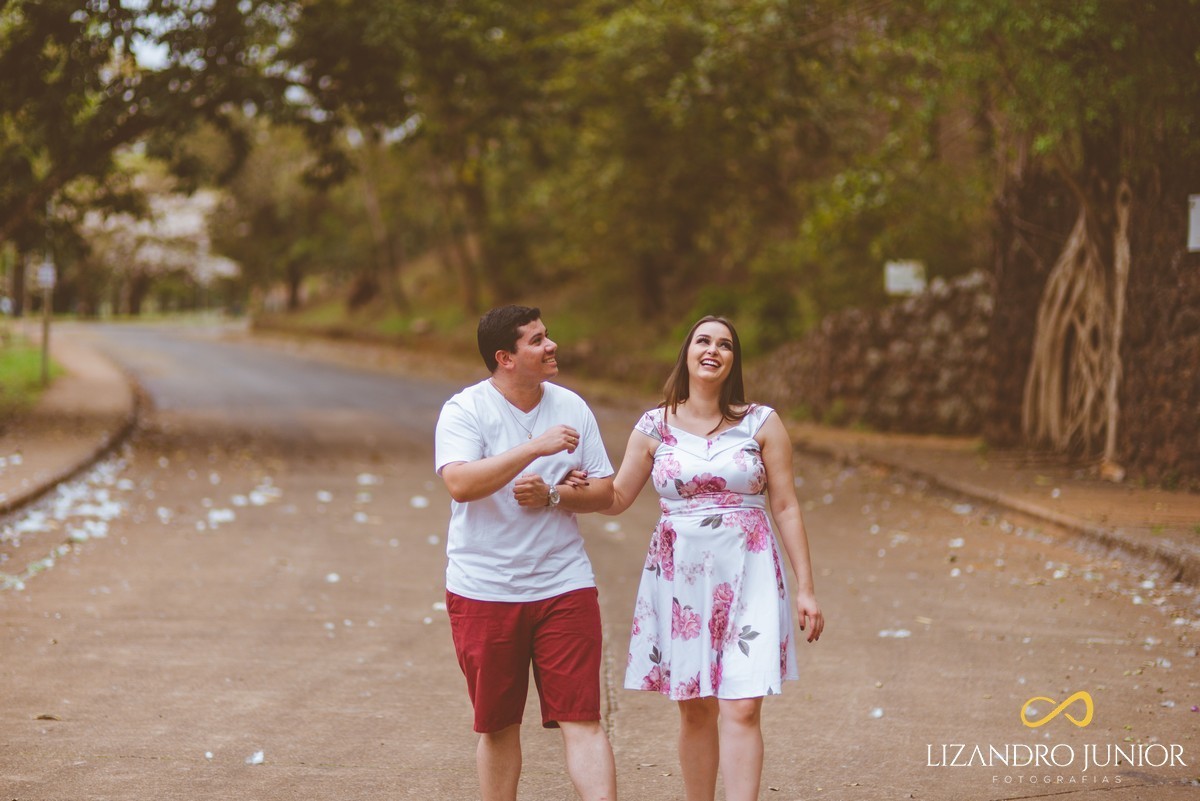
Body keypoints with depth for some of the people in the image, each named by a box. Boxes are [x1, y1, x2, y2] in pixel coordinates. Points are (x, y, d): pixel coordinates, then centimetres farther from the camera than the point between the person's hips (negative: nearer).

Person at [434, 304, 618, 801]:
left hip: (564, 586, 2)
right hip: (484, 591, -2)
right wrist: (536, 448, -27)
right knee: (498, 725, 11)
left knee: (582, 720, -6)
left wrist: (552, 495, -11)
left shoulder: (571, 407, 5)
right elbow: (460, 483, -24)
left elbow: (604, 493, 8)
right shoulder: (464, 410, -7)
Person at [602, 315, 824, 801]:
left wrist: (805, 588, 0)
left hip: (747, 577, -2)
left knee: (741, 709, -9)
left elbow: (785, 507, 3)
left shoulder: (761, 423, 2)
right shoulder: (655, 427, 5)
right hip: (679, 578, 2)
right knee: (694, 708, 7)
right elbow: (615, 499, 12)